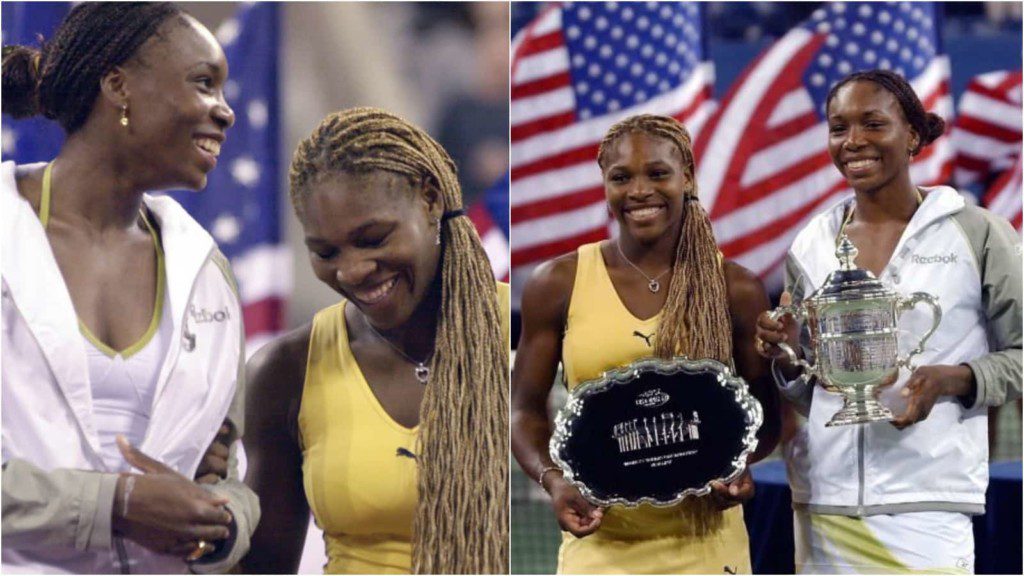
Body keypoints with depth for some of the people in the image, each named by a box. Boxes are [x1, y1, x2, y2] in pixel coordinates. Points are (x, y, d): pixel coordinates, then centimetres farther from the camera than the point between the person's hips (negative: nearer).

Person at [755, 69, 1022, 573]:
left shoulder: (975, 233, -2)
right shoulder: (811, 246, 10)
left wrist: (951, 380, -15)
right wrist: (787, 357, -5)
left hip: (925, 504, -4)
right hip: (821, 501, 4)